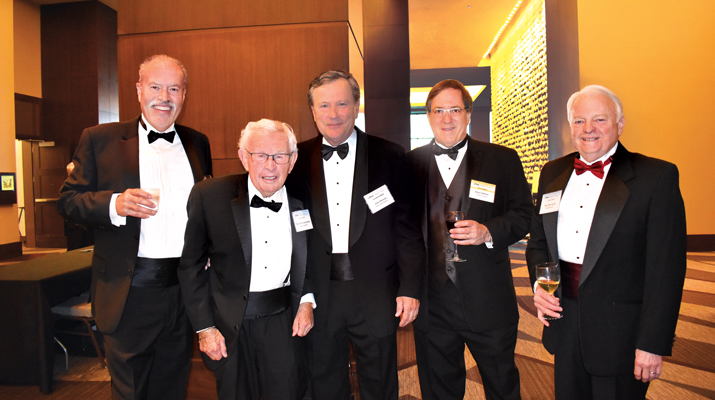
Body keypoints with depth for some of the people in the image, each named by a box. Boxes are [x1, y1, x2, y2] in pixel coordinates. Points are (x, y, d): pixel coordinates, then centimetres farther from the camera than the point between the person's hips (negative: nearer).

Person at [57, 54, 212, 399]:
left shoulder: (198, 143, 10)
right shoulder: (99, 139, 0)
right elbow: (68, 200, -2)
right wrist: (114, 204, -21)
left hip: (185, 289, 3)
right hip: (131, 291, -3)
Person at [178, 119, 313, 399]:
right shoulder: (208, 195, -12)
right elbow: (191, 265, -4)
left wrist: (307, 301, 2)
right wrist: (204, 327, -4)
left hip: (283, 319, 1)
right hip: (229, 323, -1)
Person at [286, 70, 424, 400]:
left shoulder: (390, 157, -2)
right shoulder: (297, 159, 2)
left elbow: (408, 227, -2)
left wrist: (410, 288, -5)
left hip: (376, 296, -1)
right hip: (318, 297, 2)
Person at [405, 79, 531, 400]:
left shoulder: (503, 160, 2)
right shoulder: (410, 164, 4)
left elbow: (523, 215, 2)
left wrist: (488, 231, -17)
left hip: (490, 302, -1)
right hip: (431, 304, 1)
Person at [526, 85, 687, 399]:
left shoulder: (657, 176, -8)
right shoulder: (553, 173, 7)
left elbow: (667, 266, -12)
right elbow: (538, 238, 14)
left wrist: (652, 343, -14)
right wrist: (538, 284, -5)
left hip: (621, 331, -4)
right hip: (563, 321, 5)